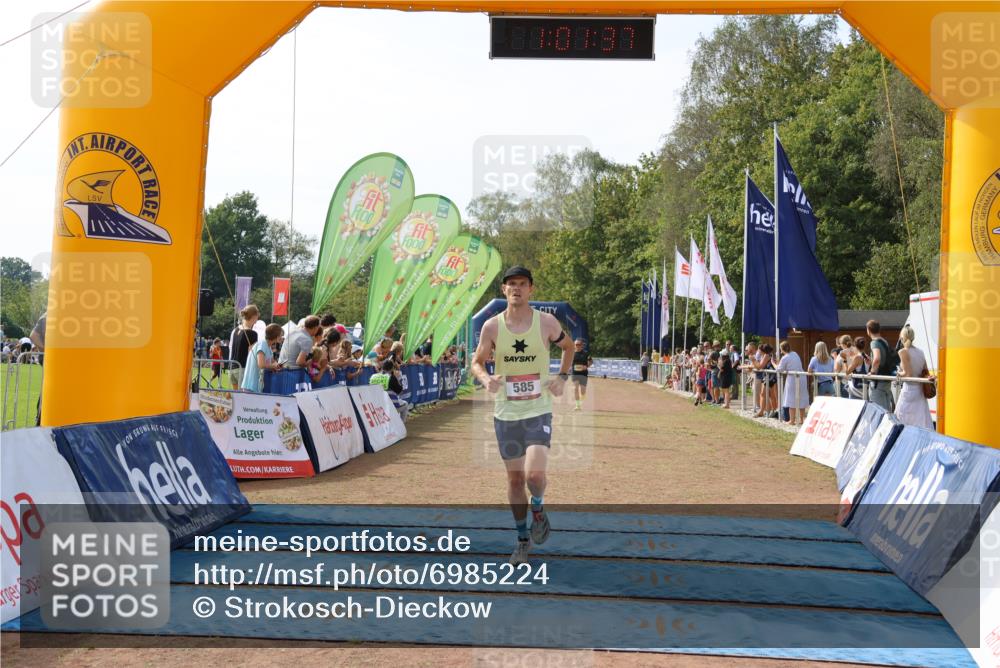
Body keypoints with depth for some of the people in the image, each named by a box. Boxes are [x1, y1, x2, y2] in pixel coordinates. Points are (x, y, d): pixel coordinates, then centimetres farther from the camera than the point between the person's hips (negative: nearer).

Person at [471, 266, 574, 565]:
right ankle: (522, 538, 27)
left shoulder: (546, 322, -5)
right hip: (506, 413, 2)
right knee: (515, 477, 9)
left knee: (534, 474, -19)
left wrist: (561, 377, 0)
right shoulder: (492, 326, -4)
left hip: (538, 411, -2)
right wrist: (486, 378, -16)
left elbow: (568, 347, 14)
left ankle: (538, 510, 16)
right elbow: (477, 362, 6)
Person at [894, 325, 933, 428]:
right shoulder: (920, 352, 9)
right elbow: (926, 372, 11)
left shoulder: (903, 352, -12)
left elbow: (908, 374, -17)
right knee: (923, 422, 6)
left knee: (901, 421, 2)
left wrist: (899, 373, 1)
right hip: (920, 390, 7)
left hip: (909, 389, -7)